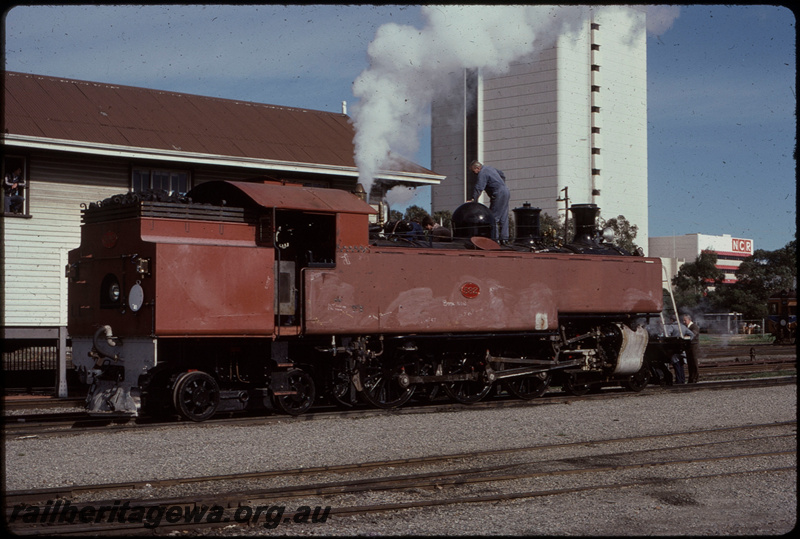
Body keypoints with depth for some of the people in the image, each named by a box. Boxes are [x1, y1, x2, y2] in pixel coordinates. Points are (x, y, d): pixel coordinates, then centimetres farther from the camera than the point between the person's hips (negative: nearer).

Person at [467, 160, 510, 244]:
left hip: (499, 195, -10)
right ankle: (504, 238, 11)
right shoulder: (490, 168, 18)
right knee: (503, 217, 10)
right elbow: (502, 174, 31)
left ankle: (494, 238, -7)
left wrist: (473, 199, -27)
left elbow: (479, 188, -24)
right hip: (506, 192, 10)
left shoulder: (482, 173, -13)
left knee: (493, 217, -6)